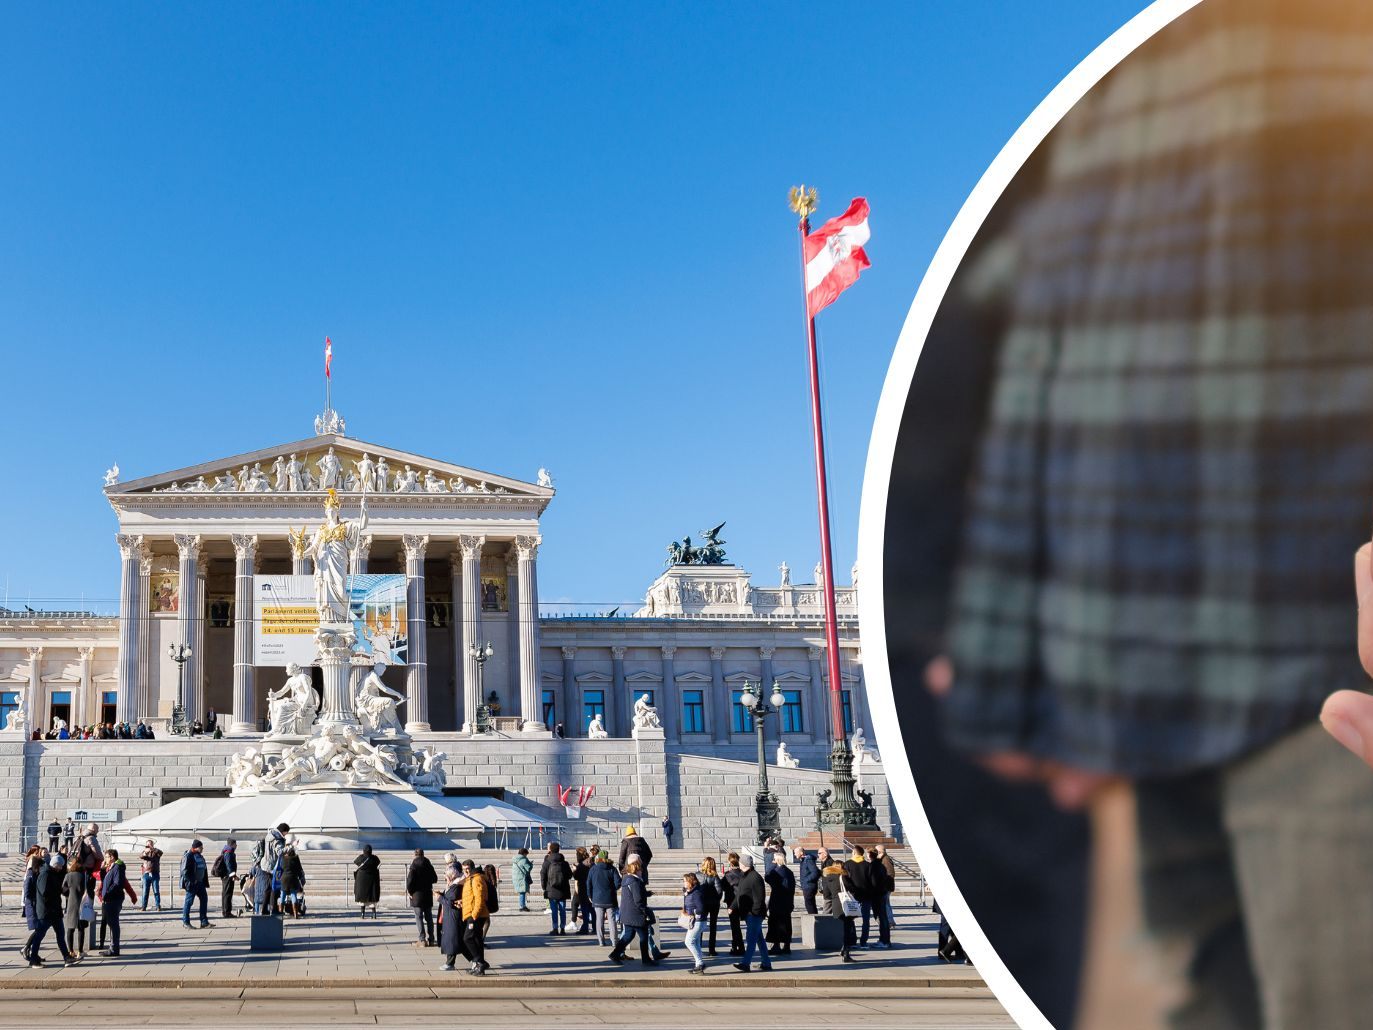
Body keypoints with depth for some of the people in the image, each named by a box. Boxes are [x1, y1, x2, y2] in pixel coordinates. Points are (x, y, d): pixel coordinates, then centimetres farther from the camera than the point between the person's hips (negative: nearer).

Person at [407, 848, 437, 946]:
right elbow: (435, 879, 10)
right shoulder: (429, 865, 2)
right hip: (428, 895, 4)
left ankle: (422, 940, -5)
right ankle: (431, 940, 15)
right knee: (429, 918, 12)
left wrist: (409, 891, -3)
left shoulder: (414, 866, -12)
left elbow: (410, 880, -17)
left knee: (419, 918, -1)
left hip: (417, 895, -4)